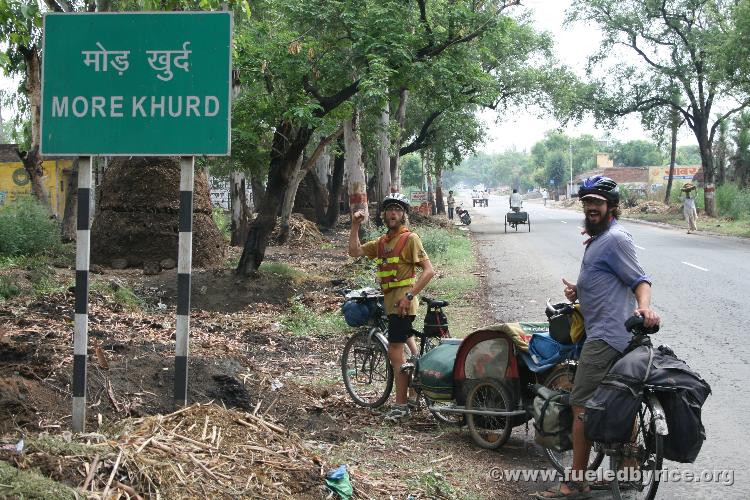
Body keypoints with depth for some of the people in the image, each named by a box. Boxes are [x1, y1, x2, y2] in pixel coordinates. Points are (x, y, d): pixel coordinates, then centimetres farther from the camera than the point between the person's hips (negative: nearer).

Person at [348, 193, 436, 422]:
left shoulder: (410, 239, -8)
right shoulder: (382, 242, 14)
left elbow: (429, 270, -14)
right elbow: (355, 251, 9)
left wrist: (409, 295, -19)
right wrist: (355, 226, 1)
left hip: (402, 302, -8)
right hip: (390, 301, 8)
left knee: (395, 351, -9)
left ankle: (401, 405, -5)